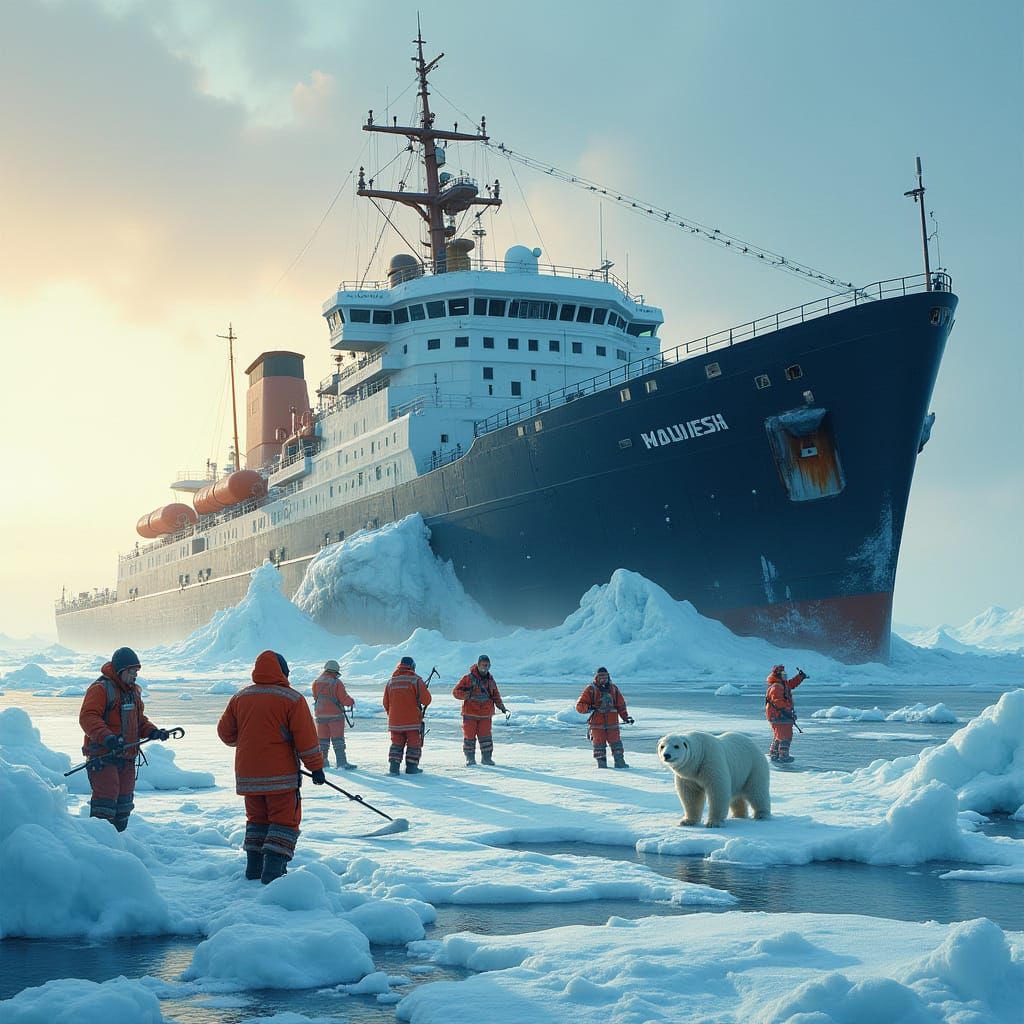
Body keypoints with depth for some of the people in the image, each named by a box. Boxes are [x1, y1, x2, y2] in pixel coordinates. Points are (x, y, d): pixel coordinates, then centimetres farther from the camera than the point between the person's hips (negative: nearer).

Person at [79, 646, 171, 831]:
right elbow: (87, 717, -23)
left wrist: (152, 732, 4)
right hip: (103, 756, -9)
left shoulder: (133, 691, 17)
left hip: (126, 757, 9)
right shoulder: (101, 688, -11)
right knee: (106, 799, -13)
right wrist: (106, 737, -37)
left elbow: (139, 720, 24)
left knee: (124, 802, 15)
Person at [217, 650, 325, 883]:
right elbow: (306, 738, -10)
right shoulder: (292, 699, -10)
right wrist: (316, 767, -1)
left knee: (257, 819, 19)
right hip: (281, 775, -5)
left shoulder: (240, 698, 5)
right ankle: (273, 871, -8)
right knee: (284, 821, 2)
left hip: (247, 775, 5)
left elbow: (225, 732, 13)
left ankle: (254, 868, 18)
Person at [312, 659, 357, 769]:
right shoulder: (337, 683, -12)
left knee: (323, 739, 12)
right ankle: (341, 762, -5)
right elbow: (344, 699, -12)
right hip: (335, 714, -4)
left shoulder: (316, 682, 1)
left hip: (320, 715, 4)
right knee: (338, 739, -2)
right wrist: (352, 701, 8)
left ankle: (322, 761, 15)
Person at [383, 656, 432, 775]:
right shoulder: (415, 680, -8)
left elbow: (386, 703, 11)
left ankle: (393, 767, 3)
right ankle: (411, 768, 7)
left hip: (395, 721, 4)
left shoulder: (391, 681, 7)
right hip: (413, 721, -4)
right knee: (414, 744, 7)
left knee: (397, 744, 12)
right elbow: (426, 699, -11)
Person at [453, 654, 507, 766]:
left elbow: (495, 695, 20)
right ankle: (470, 758, 10)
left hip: (485, 714, 3)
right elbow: (456, 692, -6)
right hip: (470, 713, -3)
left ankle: (487, 758, 11)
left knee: (485, 736, 1)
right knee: (469, 736, 1)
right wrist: (466, 694, -24)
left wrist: (501, 706, 5)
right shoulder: (468, 678, -6)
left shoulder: (490, 680, 10)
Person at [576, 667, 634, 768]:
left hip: (612, 723, 2)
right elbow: (579, 705, -2)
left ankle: (619, 762, 5)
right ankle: (601, 763, 8)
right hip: (597, 724, -2)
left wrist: (626, 717, 7)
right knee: (599, 744, 0)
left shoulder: (614, 689, 12)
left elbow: (621, 705, 17)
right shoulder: (591, 690, 2)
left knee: (616, 743, -1)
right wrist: (588, 708, -22)